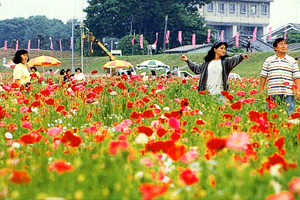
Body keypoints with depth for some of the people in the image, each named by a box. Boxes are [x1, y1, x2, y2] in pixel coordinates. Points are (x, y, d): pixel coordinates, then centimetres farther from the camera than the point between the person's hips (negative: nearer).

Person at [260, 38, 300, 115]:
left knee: (288, 114, -3)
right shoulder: (268, 60, 12)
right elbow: (263, 76, 13)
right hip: (272, 94, 0)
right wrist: (261, 90, 7)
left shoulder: (292, 61, 12)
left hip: (288, 94, 0)